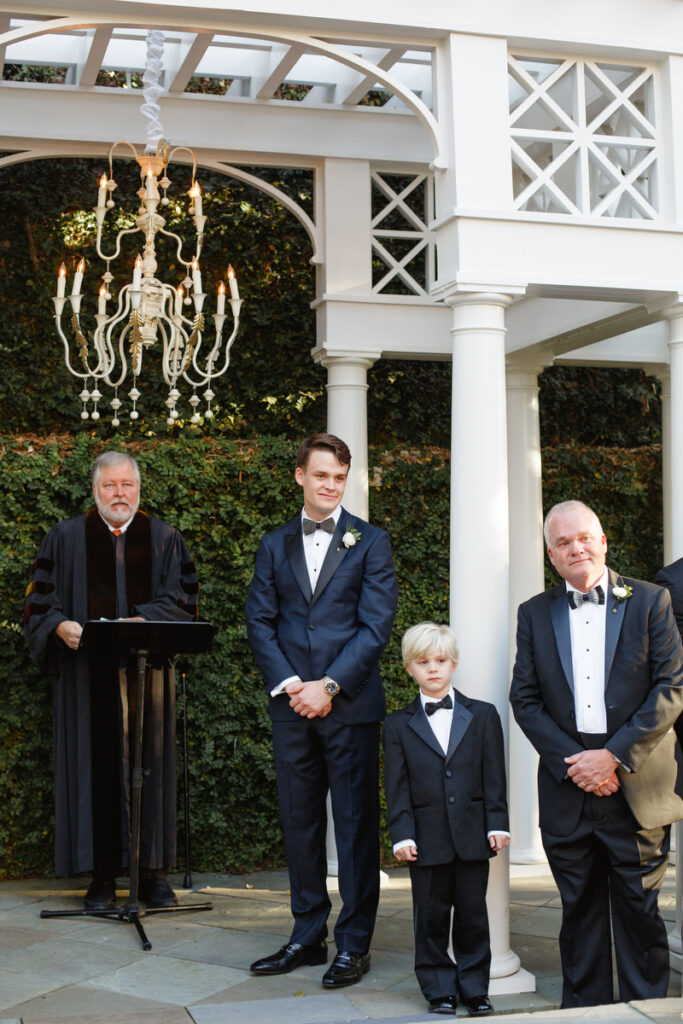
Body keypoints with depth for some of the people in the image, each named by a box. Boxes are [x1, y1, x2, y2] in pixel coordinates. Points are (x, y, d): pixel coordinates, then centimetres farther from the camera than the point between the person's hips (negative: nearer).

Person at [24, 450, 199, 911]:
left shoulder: (166, 539, 10)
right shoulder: (66, 537, 10)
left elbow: (183, 598, 0)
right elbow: (40, 600, 5)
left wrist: (143, 621, -17)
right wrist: (61, 626, -16)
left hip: (148, 672, 1)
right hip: (89, 673, 0)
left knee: (151, 766, 1)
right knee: (95, 766, -2)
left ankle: (153, 872, 8)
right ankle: (102, 876, 5)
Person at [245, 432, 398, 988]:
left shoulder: (370, 542, 3)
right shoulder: (275, 545, 13)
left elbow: (376, 624, -5)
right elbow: (260, 621, 7)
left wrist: (329, 686, -12)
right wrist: (287, 684, -7)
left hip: (351, 704, -3)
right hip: (292, 705, 3)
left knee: (356, 824, 0)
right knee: (300, 822, 10)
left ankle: (355, 943, 9)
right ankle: (307, 936, 20)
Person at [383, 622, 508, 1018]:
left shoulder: (483, 715, 7)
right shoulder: (399, 725, 6)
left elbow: (494, 777, 5)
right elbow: (397, 787, 2)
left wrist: (497, 824, -2)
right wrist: (403, 835, -6)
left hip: (472, 834, 0)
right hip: (427, 837, 0)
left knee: (473, 912, 7)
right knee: (431, 916, 5)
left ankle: (475, 988, 19)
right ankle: (440, 990, 18)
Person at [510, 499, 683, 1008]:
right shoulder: (535, 613, 10)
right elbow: (525, 699, 5)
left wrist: (614, 756, -12)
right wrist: (574, 763, -7)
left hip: (637, 788, -2)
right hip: (568, 789, 2)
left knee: (640, 907, 4)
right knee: (580, 910, 9)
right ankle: (585, 1007, 20)